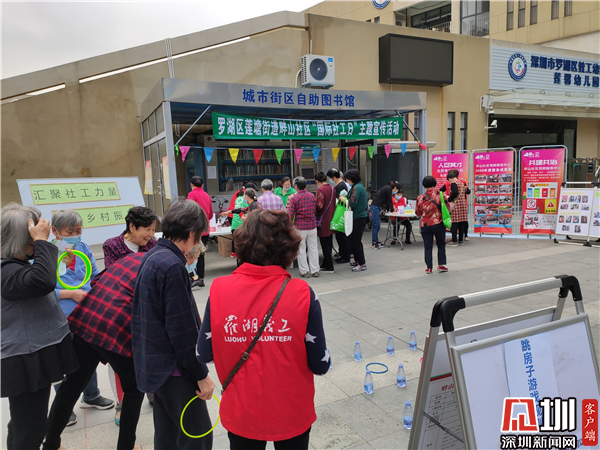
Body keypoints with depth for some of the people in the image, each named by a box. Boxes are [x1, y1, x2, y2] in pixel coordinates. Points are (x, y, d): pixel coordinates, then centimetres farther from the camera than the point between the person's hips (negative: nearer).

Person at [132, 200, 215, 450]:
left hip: (153, 363, 9)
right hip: (174, 370, -9)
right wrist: (201, 375, -14)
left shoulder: (152, 257, 6)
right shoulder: (172, 267, -23)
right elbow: (181, 330, -22)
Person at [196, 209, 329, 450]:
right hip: (291, 415, -1)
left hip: (240, 414, 1)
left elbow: (204, 354, -7)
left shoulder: (219, 290, -17)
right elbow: (320, 365, -15)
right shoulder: (302, 294, -21)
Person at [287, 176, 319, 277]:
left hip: (300, 226, -4)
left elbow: (290, 215, -10)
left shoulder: (294, 198, -10)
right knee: (313, 248, 11)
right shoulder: (312, 196, 3)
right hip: (312, 225, 4)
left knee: (301, 249, 7)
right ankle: (315, 270, 16)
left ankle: (304, 271, 12)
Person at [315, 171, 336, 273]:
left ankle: (328, 267, 3)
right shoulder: (332, 188, 7)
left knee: (325, 244, -1)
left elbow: (319, 206, -21)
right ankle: (326, 264, 25)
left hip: (324, 220, -8)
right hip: (331, 219, 8)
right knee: (329, 243, 15)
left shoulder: (321, 190, -17)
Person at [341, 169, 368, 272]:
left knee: (355, 241, -6)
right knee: (354, 240, 17)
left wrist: (344, 199, -7)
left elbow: (353, 203, -24)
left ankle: (362, 264, -2)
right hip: (361, 216, 10)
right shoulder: (360, 186, 15)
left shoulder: (356, 188, -16)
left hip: (359, 217, -10)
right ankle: (357, 260, 26)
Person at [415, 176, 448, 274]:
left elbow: (418, 213, 6)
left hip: (425, 225, 1)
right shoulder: (440, 194, -8)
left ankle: (429, 267, 6)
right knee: (441, 245, 15)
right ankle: (441, 265, 15)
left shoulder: (420, 198, -4)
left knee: (428, 247, 6)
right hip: (438, 224, 0)